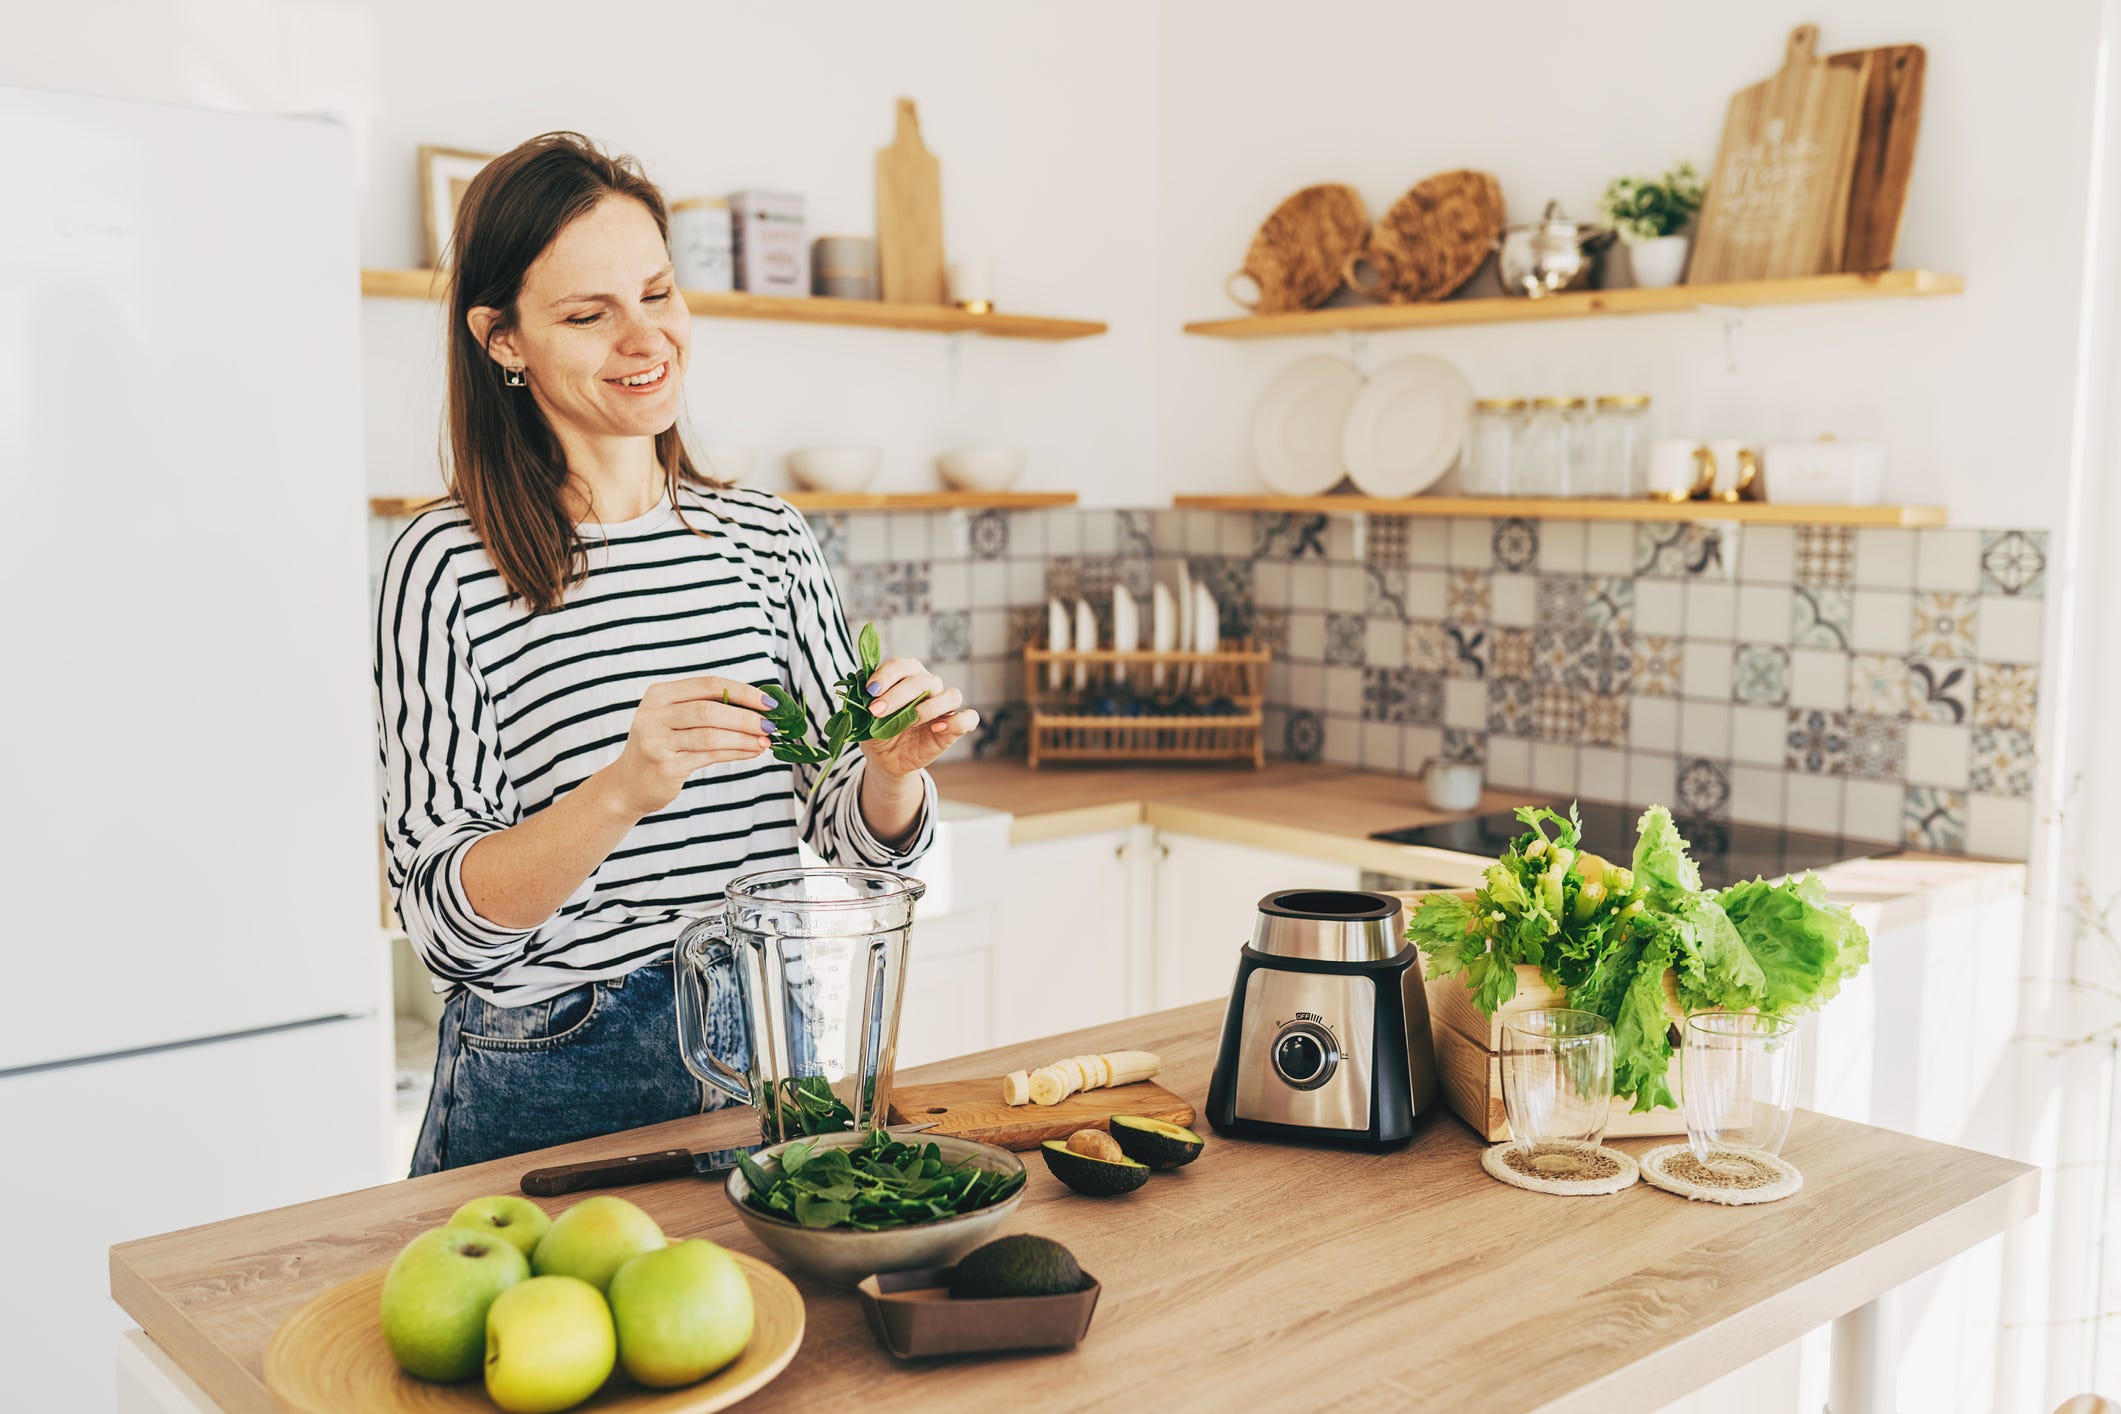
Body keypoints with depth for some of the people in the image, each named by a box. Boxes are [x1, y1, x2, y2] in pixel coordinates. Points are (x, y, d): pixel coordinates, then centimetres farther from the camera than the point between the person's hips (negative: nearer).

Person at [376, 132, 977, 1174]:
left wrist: (893, 769, -18)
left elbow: (850, 845, 4)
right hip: (556, 1086, -4)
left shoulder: (769, 539, 2)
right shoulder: (450, 566, -12)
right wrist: (624, 791, -32)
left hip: (778, 1061, 4)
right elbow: (445, 919, -16)